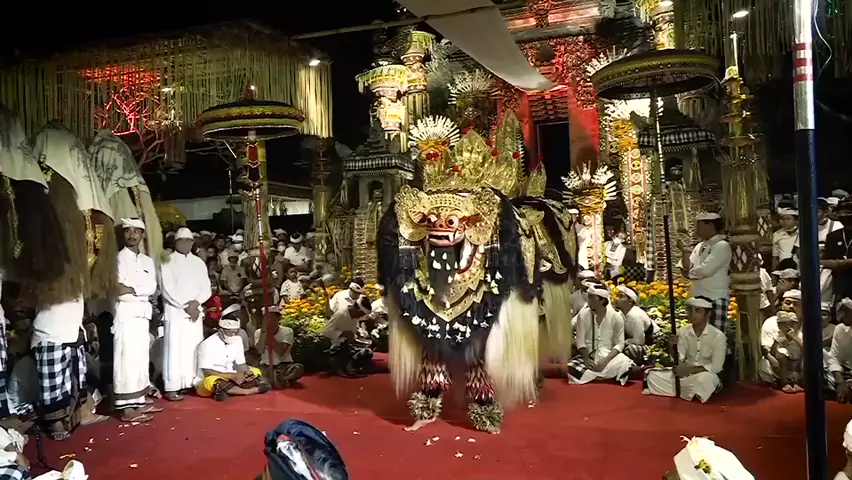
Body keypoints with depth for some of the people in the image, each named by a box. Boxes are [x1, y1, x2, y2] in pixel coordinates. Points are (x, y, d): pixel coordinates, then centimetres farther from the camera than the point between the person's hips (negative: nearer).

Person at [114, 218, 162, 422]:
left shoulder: (148, 261, 16)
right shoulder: (118, 258, -3)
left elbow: (152, 287, 2)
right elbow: (118, 289, -13)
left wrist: (132, 289, -12)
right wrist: (141, 291, -8)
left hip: (143, 314, 7)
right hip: (125, 313, -7)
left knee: (141, 358, 9)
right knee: (126, 359, -8)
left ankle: (138, 401, 16)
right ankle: (126, 408, -8)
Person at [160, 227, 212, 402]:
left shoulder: (199, 262, 13)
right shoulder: (168, 262, -1)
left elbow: (206, 288, 9)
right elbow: (168, 290, -9)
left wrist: (195, 303, -9)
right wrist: (186, 306, -12)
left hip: (195, 311, 5)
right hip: (175, 311, -5)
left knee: (194, 349, 4)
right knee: (175, 349, -8)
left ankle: (190, 383, 10)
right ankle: (171, 388, -6)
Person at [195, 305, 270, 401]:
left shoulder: (237, 340, 1)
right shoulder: (208, 344, -18)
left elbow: (241, 365, 4)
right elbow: (207, 373, -22)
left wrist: (246, 373, -20)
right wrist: (233, 376, -28)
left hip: (229, 379, 7)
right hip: (206, 383, -7)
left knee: (255, 372, -5)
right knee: (211, 381, -40)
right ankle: (250, 391, -34)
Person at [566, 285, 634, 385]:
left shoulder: (616, 317, -5)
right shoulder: (583, 315, -2)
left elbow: (619, 344, -6)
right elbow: (580, 341, -3)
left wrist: (605, 360, -20)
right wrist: (586, 359, -20)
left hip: (609, 356, -1)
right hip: (588, 356, 1)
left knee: (628, 368, -31)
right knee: (571, 369, -30)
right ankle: (606, 376, -13)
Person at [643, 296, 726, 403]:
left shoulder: (718, 336, -13)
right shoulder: (683, 332, -2)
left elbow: (716, 367, -16)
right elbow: (679, 361, -5)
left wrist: (689, 370, -24)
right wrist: (673, 347, -26)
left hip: (706, 375, -3)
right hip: (685, 373, 3)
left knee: (705, 378, -40)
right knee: (652, 375, -14)